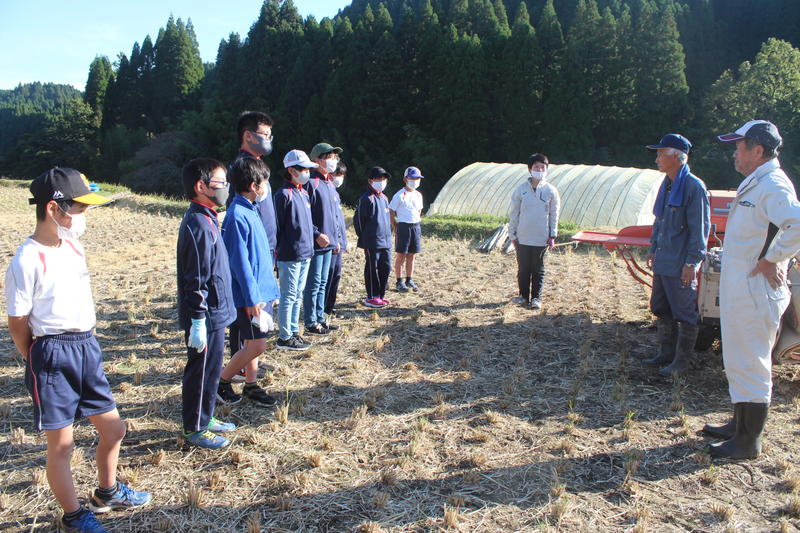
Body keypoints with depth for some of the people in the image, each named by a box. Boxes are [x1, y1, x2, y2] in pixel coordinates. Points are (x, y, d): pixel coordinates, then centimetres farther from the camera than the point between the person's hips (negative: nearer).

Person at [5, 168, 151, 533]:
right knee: (61, 444, 7)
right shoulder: (27, 261, -17)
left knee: (113, 427, 17)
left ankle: (106, 492, 40)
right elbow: (17, 324, -10)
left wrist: (85, 344, 13)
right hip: (52, 355, -7)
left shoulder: (73, 247, 6)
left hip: (87, 347, 8)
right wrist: (40, 362, -1)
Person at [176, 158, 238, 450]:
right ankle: (195, 428, 19)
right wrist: (198, 322, -21)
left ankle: (205, 418, 35)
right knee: (202, 371, 4)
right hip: (206, 316, -10)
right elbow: (196, 279, -22)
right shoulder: (198, 224, -21)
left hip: (215, 313, 10)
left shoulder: (206, 219, 10)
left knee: (211, 369, 20)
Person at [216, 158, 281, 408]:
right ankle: (221, 382, 14)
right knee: (256, 345, -2)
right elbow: (240, 262, -21)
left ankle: (251, 386, 27)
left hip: (259, 291, 9)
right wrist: (252, 299, -18)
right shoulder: (238, 216, -20)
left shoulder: (250, 211, 9)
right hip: (250, 295, -9)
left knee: (252, 343, 16)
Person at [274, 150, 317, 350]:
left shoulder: (304, 193, 14)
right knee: (289, 296, -1)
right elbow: (277, 226, -13)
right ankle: (284, 337, 8)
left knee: (297, 295, 15)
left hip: (305, 254, 9)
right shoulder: (284, 194, -13)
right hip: (290, 255, -8)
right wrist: (279, 250, -13)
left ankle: (294, 332, 26)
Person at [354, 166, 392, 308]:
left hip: (386, 241, 8)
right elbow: (358, 219, -10)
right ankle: (371, 297, 9)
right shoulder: (366, 198, -11)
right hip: (372, 242, -8)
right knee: (372, 269, 0)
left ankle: (380, 295, 21)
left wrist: (388, 235, 17)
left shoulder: (384, 198, 15)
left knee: (386, 267, 9)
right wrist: (364, 238, -4)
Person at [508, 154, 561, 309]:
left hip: (541, 238, 0)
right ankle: (524, 295, 22)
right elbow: (513, 213, 4)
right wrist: (512, 234, 3)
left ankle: (536, 298, 18)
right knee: (523, 268, 8)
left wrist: (552, 235, 0)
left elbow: (554, 214, 4)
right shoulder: (521, 189, -1)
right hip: (522, 238, 1)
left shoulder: (551, 191, -1)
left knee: (538, 269, 8)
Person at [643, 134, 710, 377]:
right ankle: (666, 353, 30)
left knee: (685, 313, 2)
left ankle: (681, 361, 12)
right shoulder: (667, 184, 13)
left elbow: (700, 228, -16)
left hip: (680, 265, -9)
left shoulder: (694, 186, -14)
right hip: (662, 262, 9)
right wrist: (653, 249, 20)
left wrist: (692, 262, -18)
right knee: (661, 309, 17)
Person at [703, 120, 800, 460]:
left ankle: (749, 443, 11)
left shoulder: (773, 185, -18)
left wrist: (772, 259, -26)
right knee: (738, 361, 20)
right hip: (738, 289, 11)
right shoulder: (754, 183, 15)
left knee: (750, 365, -1)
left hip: (754, 293, -11)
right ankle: (739, 426, 35)